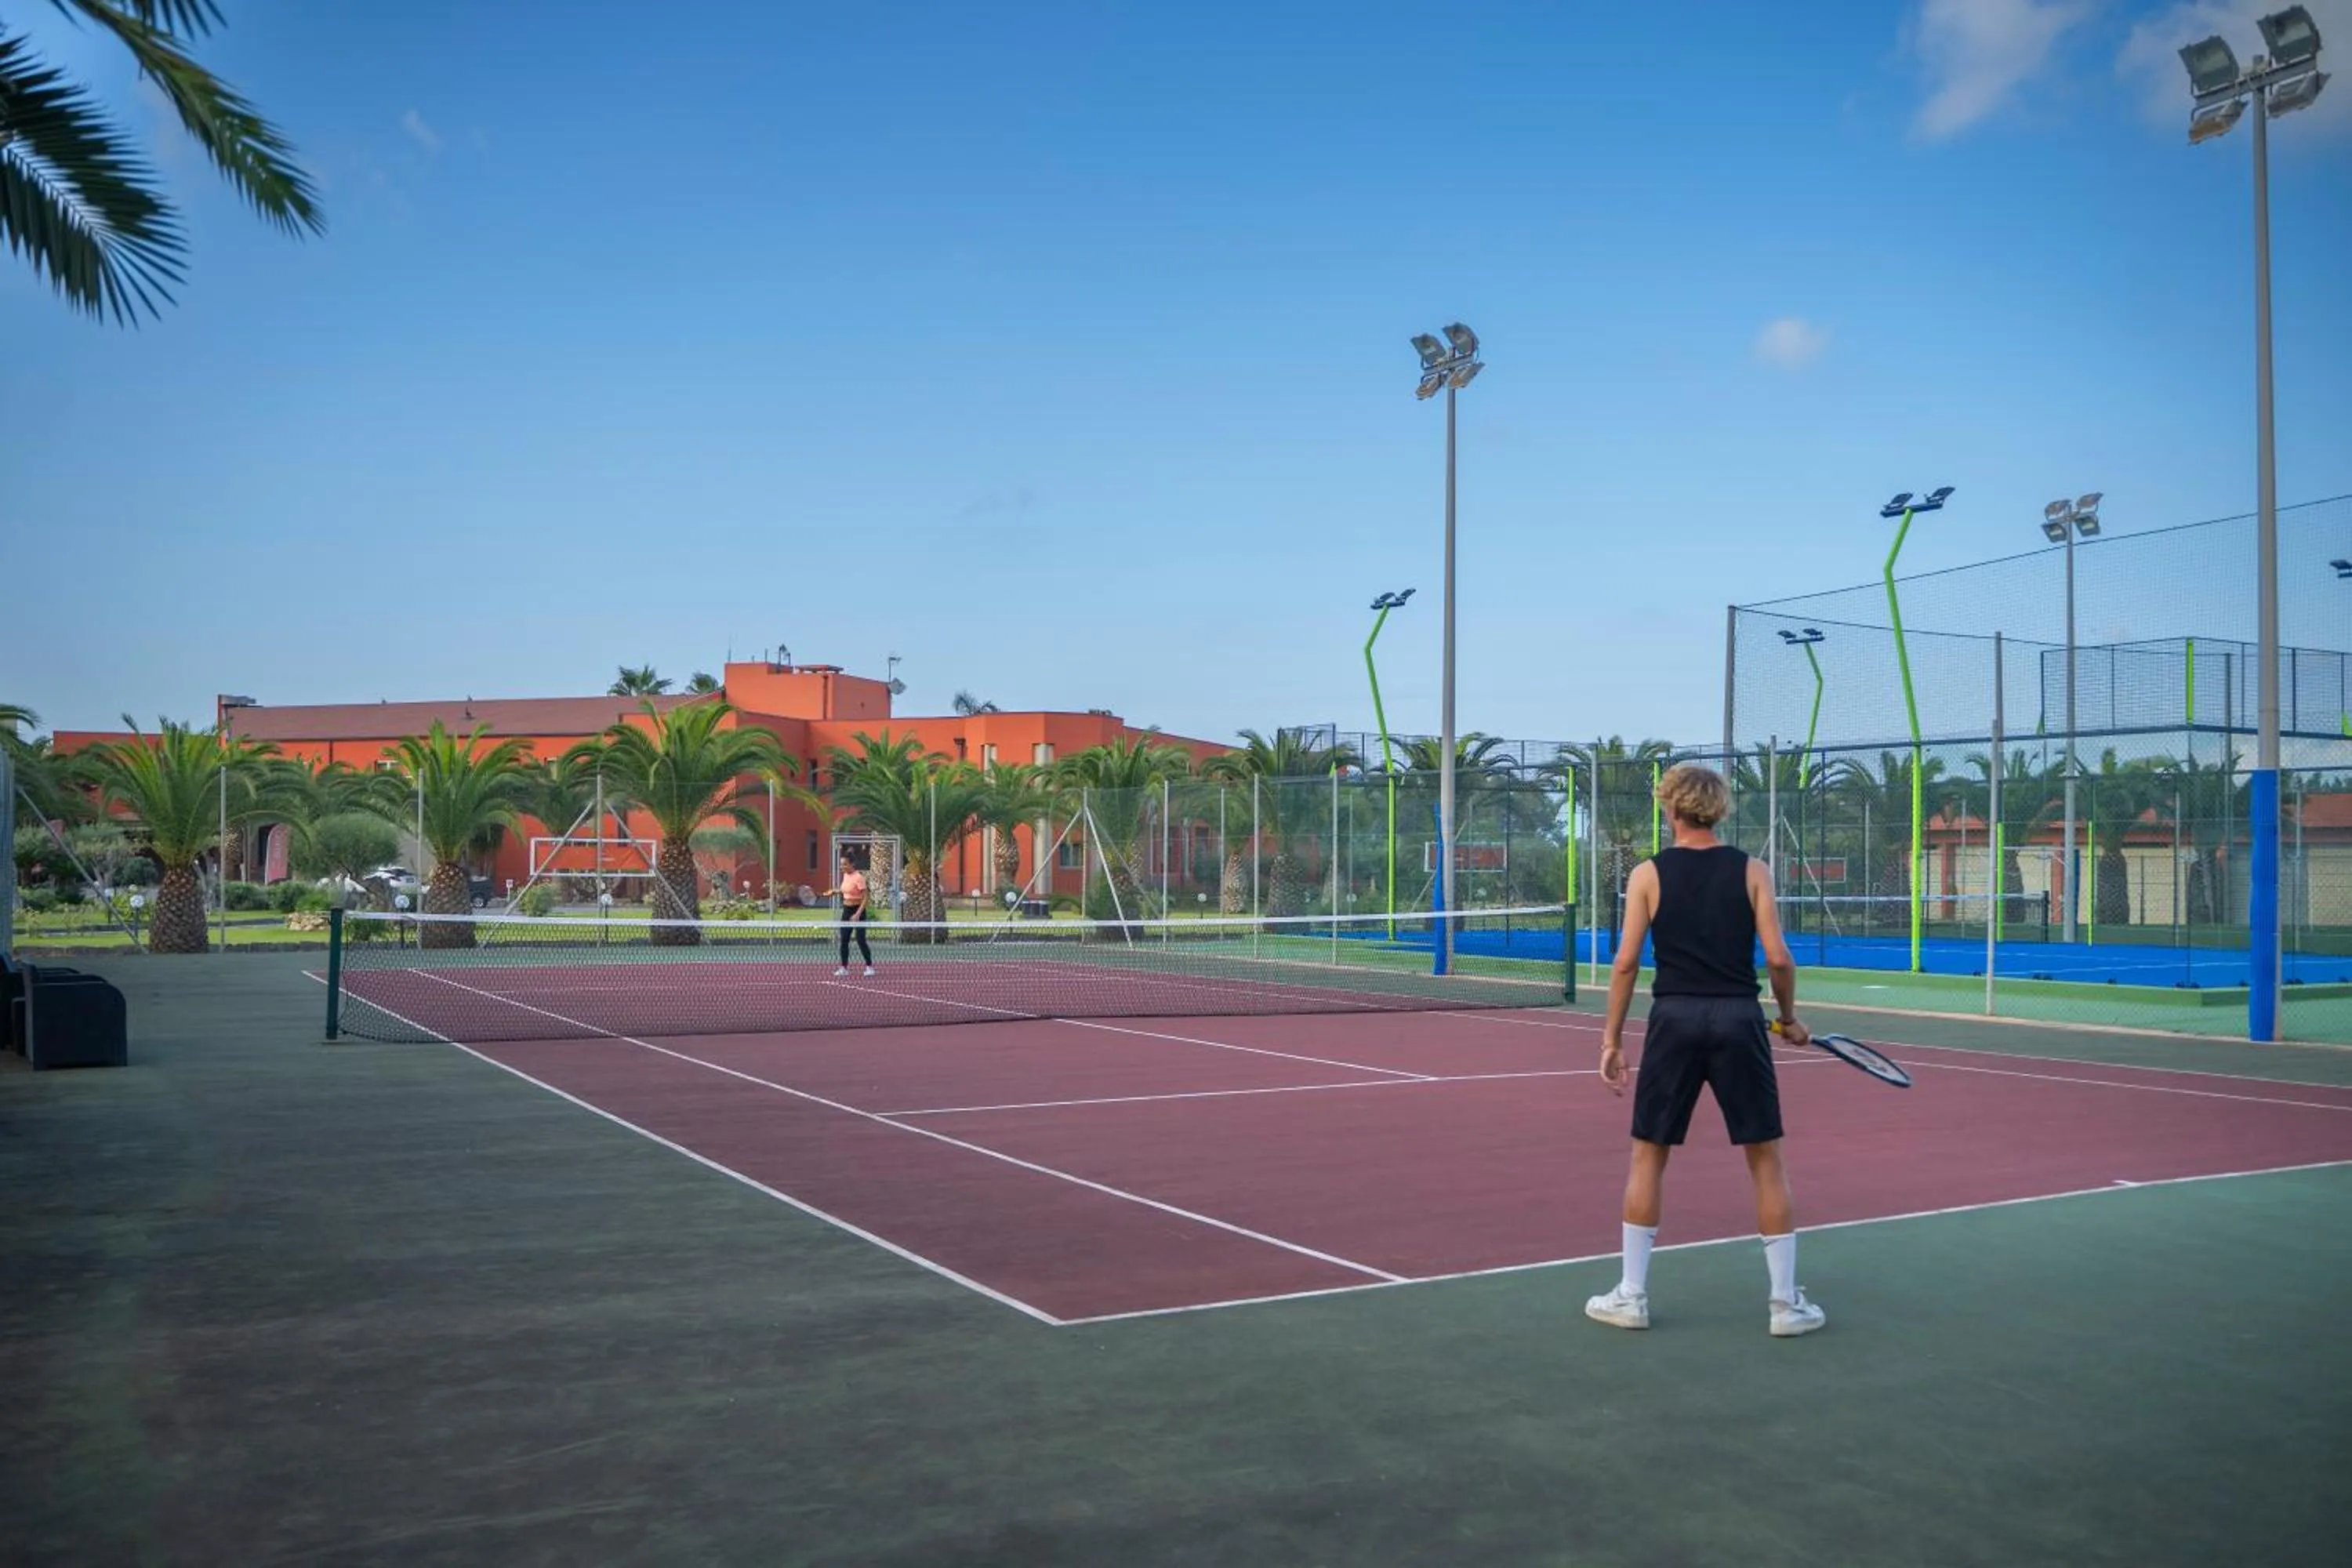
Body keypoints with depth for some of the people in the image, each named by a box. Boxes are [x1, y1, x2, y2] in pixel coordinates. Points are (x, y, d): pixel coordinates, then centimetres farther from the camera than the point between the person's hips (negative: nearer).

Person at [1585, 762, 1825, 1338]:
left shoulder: (1649, 874, 1)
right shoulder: (1751, 871, 3)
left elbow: (1626, 961, -3)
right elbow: (1778, 957, -3)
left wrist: (1612, 1039, 2)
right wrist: (1789, 1018, 13)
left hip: (1674, 1019, 0)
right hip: (1739, 1018, 0)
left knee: (1648, 1155, 12)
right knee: (1766, 1160, 10)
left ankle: (1632, 1295, 15)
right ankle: (1786, 1302, 12)